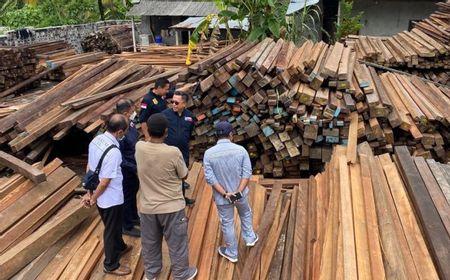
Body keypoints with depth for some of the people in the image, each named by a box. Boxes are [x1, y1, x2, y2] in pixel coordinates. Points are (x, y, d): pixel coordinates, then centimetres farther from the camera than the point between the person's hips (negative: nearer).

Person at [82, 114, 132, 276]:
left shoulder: (96, 140, -5)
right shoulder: (113, 152, -31)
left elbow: (89, 168, 3)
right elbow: (105, 182, -26)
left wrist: (89, 193, 10)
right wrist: (93, 198, -9)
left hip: (100, 195, 8)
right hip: (111, 198, -8)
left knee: (114, 225, 29)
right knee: (111, 229, 13)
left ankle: (119, 247, 54)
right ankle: (111, 265, 33)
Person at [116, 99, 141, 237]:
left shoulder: (130, 123, -5)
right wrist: (134, 168, -22)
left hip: (134, 167, 8)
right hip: (126, 170, -8)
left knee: (133, 192, 26)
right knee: (127, 197, 10)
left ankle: (134, 217, 48)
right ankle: (127, 226, 30)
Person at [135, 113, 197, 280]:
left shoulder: (139, 147, -14)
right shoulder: (173, 152, -24)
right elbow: (184, 176, -6)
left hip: (147, 207, 4)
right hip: (171, 207, -3)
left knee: (150, 243, 23)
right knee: (177, 243, 18)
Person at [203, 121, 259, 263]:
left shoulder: (209, 153, -15)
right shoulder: (240, 150, -13)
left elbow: (210, 178, -18)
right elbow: (247, 173, -16)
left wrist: (224, 194, -16)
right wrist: (239, 191, -17)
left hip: (222, 197, -1)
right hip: (240, 193, 1)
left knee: (227, 223, 16)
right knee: (246, 214, 30)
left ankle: (231, 253, 32)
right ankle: (250, 238, 46)